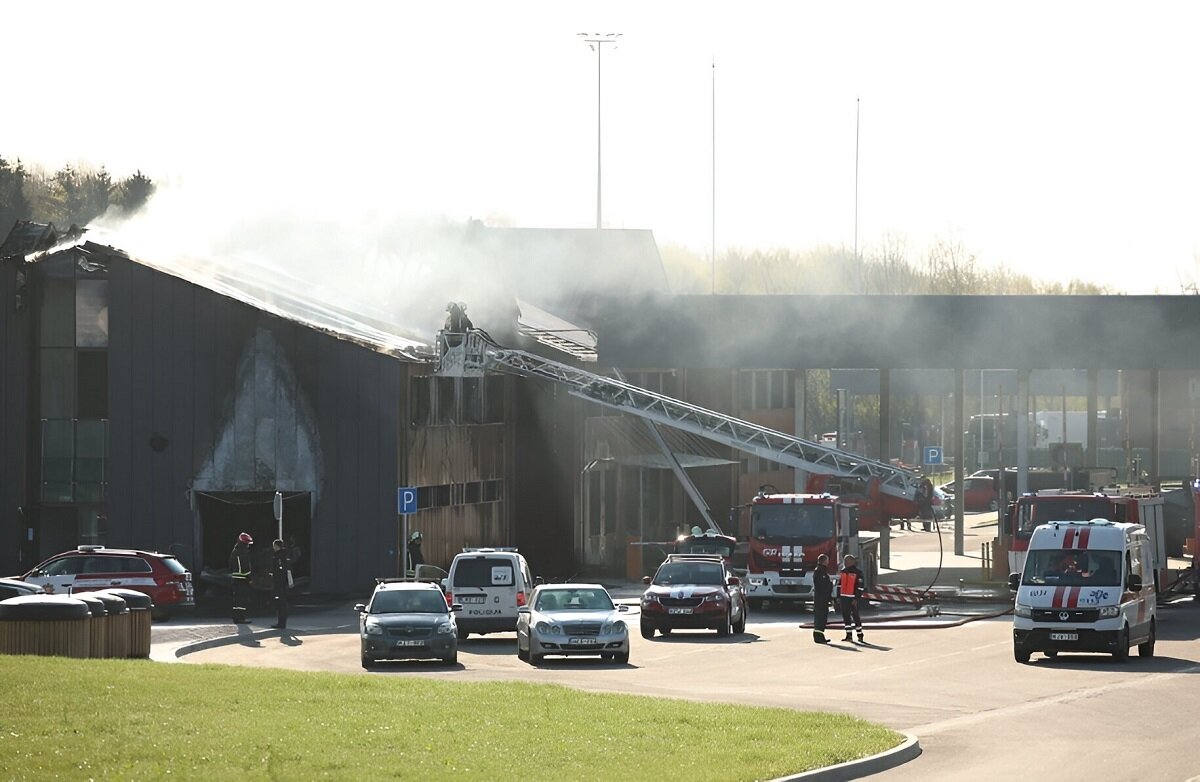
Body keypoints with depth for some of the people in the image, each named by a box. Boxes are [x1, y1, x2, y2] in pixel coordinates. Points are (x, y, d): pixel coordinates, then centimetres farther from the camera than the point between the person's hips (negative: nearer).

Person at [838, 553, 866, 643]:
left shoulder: (858, 573, -8)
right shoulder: (843, 572, 11)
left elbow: (860, 586, -10)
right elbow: (839, 584, 17)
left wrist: (856, 598, -15)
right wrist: (838, 596, 11)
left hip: (853, 598, -6)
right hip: (844, 597, 6)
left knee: (855, 616, -1)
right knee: (846, 616, 5)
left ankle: (860, 635, 11)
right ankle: (848, 635, 10)